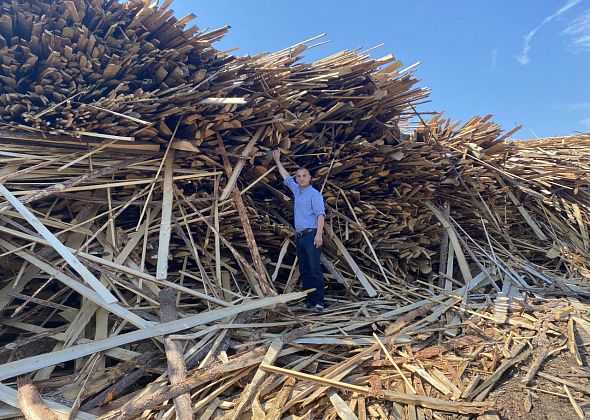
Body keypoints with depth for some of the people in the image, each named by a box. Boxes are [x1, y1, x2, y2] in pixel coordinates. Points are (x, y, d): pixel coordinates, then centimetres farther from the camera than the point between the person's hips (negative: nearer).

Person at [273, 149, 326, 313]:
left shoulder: (314, 194, -5)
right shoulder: (297, 190, 17)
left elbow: (320, 214, -15)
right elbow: (286, 177, 33)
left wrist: (319, 234, -25)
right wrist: (278, 161, 38)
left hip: (311, 235, -8)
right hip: (299, 237, 8)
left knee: (315, 269, -9)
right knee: (304, 270, 8)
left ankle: (319, 301, -7)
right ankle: (309, 299, 13)